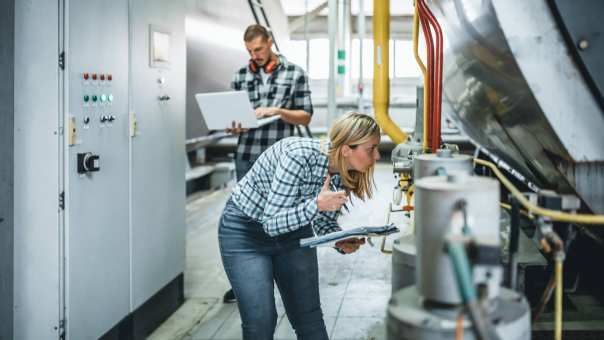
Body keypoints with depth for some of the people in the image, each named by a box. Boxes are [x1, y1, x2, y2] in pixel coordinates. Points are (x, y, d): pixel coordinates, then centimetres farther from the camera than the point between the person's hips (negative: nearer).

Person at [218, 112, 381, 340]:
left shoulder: (344, 174, -13)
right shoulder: (299, 156, -33)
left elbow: (325, 220, 2)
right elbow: (272, 223, -29)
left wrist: (343, 243, -18)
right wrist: (316, 205, -40)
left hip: (293, 229, 6)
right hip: (245, 230, -6)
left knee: (309, 319, 6)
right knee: (260, 321, -11)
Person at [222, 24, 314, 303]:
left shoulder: (294, 73, 1)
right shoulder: (240, 76, 9)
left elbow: (305, 117, 0)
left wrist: (277, 111, -15)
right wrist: (233, 126, -10)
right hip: (246, 157, 3)